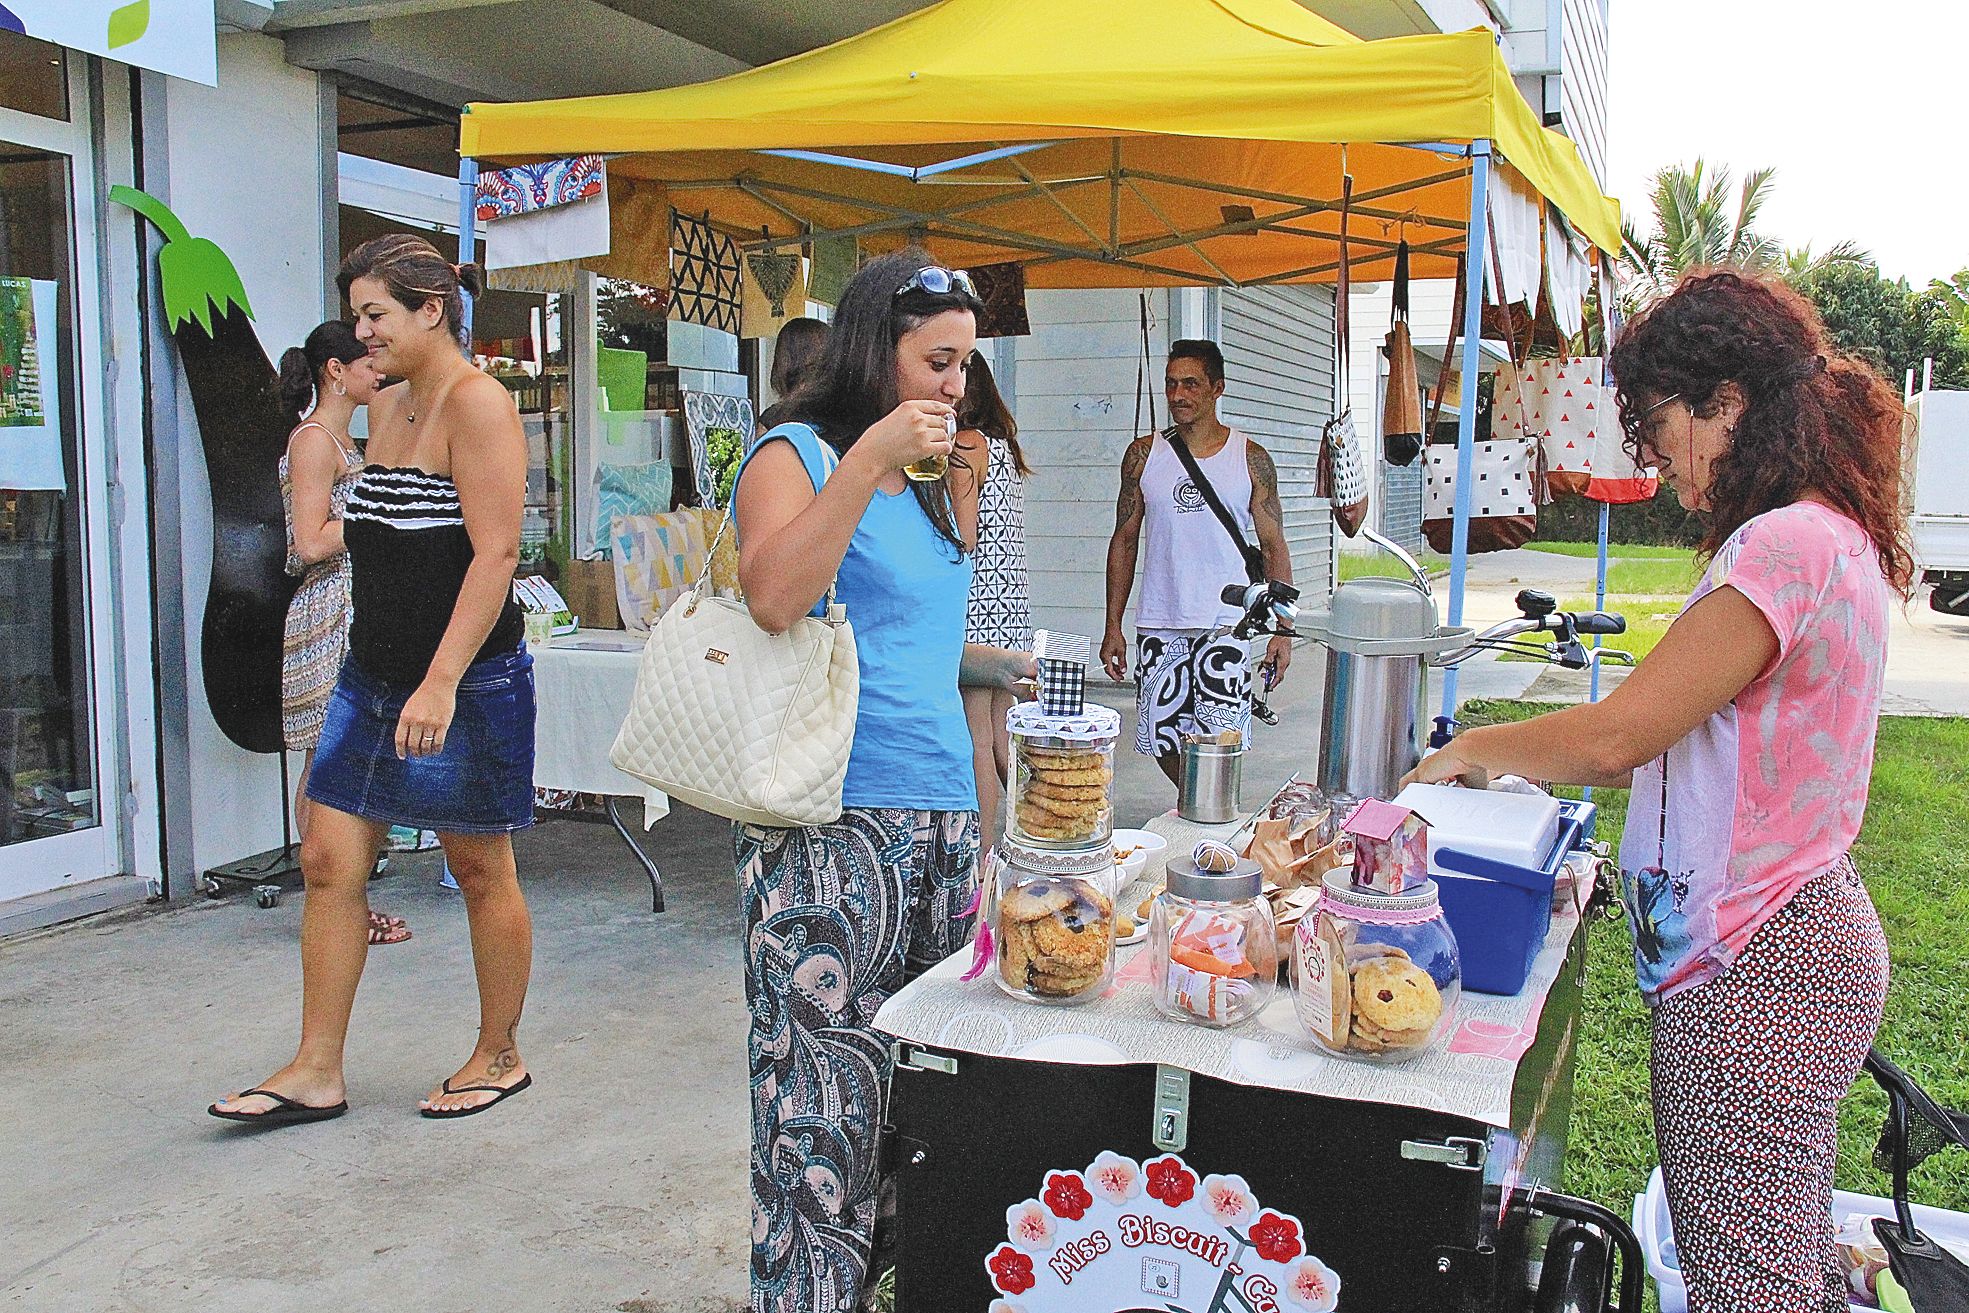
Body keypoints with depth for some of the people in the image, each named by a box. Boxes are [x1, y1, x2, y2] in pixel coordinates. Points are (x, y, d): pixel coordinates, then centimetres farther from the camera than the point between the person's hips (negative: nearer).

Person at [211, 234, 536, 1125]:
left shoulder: (477, 404, -13)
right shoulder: (386, 408, 14)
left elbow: (494, 554, -22)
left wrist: (440, 683, -26)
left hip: (468, 682, -8)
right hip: (372, 675, 8)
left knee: (481, 872, 6)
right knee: (329, 860, 5)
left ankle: (499, 1056, 23)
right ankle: (317, 1073, 15)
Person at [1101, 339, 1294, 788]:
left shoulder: (1250, 459, 3)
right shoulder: (1144, 455, 7)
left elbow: (1273, 547, 5)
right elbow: (1124, 541, 10)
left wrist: (1283, 632, -2)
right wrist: (1113, 627, 5)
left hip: (1225, 625, -2)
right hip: (1158, 624, 2)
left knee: (1220, 744, -10)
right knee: (1163, 739, 6)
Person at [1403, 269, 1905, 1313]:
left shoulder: (1785, 547, -20)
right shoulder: (1834, 537, 13)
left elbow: (1617, 735, -20)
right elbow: (1697, 742, 17)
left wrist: (1478, 748, -3)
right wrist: (1535, 763, 13)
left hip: (1750, 973, -10)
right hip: (1799, 935, 10)